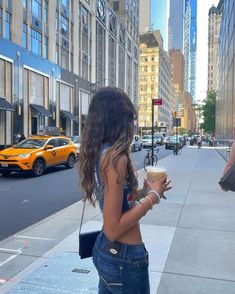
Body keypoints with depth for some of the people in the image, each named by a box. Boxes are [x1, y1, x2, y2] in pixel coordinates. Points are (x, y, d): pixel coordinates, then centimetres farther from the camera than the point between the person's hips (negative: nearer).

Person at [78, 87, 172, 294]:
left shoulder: (96, 153, 1)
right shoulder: (116, 157, -25)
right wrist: (153, 196, -17)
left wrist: (144, 191, 8)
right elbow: (113, 229, -23)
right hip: (126, 258, -8)